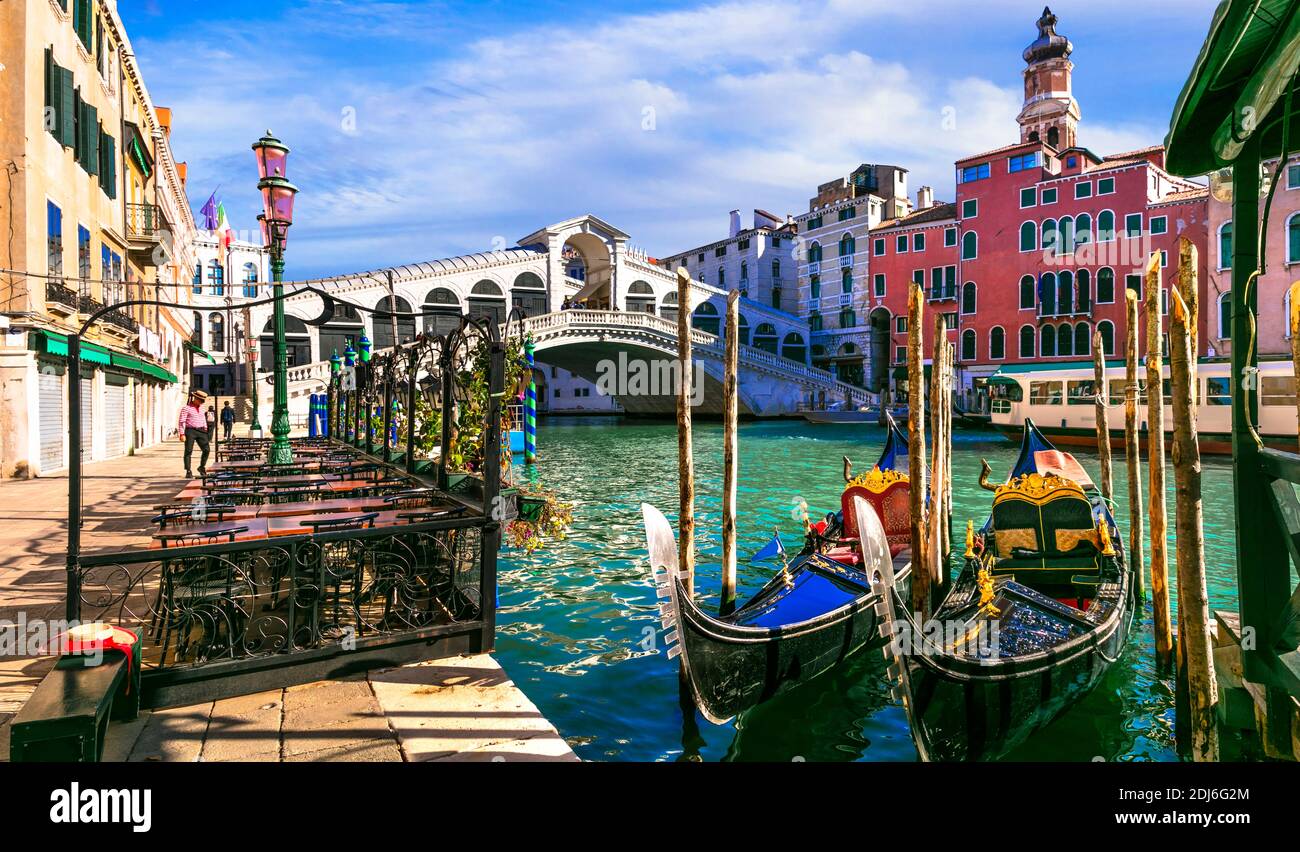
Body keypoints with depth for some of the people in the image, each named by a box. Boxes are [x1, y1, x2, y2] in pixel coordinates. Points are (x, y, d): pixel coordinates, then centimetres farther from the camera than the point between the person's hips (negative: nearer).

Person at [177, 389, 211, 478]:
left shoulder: (201, 408, 15)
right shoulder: (186, 408, -6)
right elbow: (181, 421, -9)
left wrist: (205, 430, 21)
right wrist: (182, 434, -15)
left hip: (201, 431, 6)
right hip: (190, 431, -6)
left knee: (206, 449, 2)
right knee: (188, 451, -1)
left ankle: (202, 467, 22)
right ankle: (188, 472, 3)